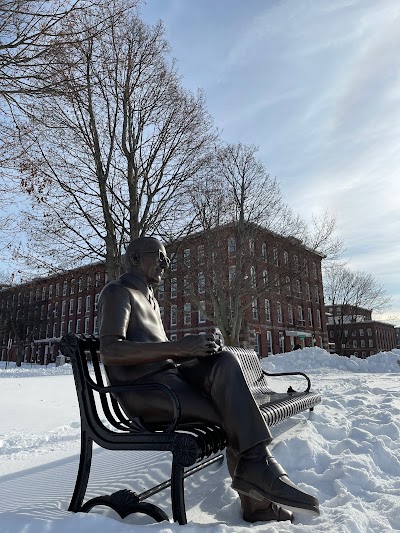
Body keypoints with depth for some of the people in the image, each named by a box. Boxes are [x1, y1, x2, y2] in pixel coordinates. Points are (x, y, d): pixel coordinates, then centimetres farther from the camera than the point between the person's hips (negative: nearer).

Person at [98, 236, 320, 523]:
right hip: (143, 388, -7)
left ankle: (255, 481, -24)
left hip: (169, 373, 7)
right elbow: (110, 351, -19)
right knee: (238, 418, -21)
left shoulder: (150, 299, 27)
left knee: (225, 361, -23)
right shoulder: (118, 291, -2)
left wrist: (193, 347, 1)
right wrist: (178, 347, -25)